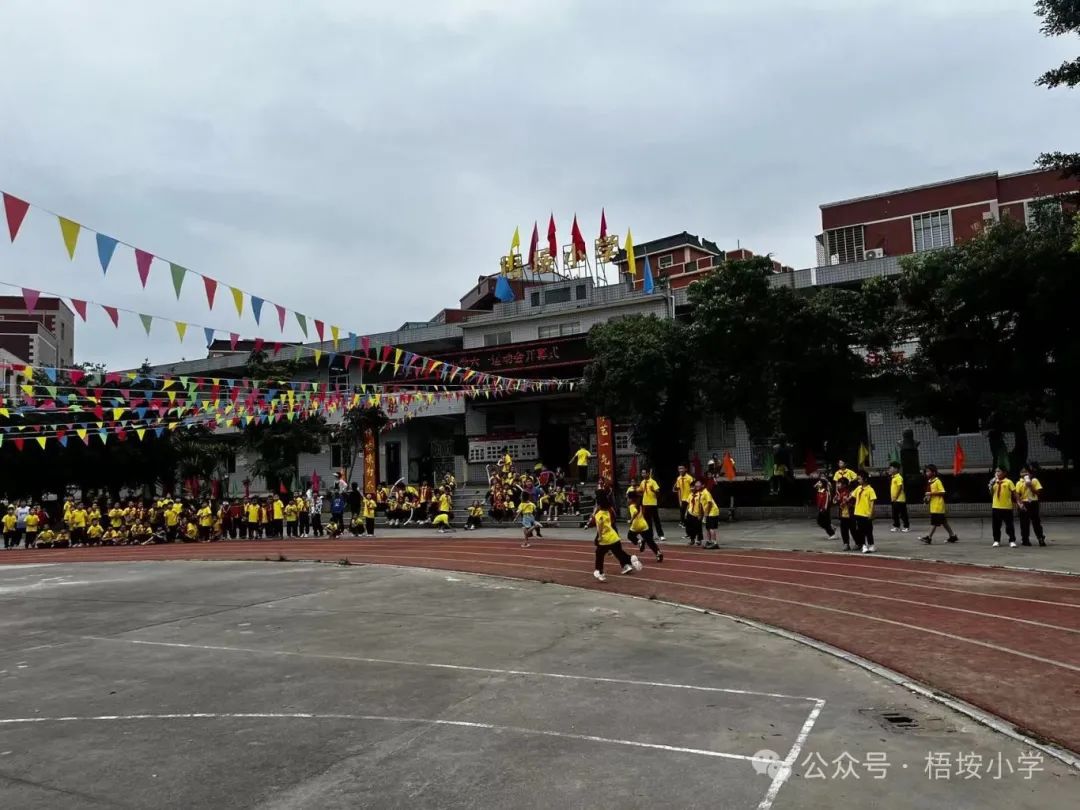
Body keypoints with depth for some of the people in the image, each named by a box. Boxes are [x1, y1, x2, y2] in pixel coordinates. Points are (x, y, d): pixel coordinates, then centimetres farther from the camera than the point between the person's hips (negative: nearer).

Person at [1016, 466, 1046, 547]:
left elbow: (1038, 492, -3)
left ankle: (1041, 539, 7)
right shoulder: (1019, 483, 1)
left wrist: (1030, 486, -13)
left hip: (1033, 503, 0)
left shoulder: (1034, 481, 3)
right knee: (1024, 523, 3)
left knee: (1036, 522, 1)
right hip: (1024, 504, 0)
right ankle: (1025, 540, 10)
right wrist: (1020, 504, -17)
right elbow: (1017, 495, -5)